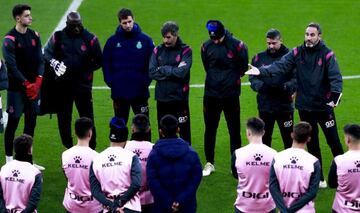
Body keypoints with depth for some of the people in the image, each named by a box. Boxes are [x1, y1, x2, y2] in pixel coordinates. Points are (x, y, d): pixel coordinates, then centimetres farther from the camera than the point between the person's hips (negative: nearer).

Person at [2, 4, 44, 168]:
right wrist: (27, 84, -17)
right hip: (16, 87, -6)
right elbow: (12, 66, -15)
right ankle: (9, 160, 3)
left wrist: (38, 81, -9)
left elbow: (40, 60, 6)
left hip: (33, 86, 6)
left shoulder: (34, 36, 9)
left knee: (31, 121, 10)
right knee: (13, 122, -3)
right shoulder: (10, 39, -10)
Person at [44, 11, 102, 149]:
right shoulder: (58, 37, 1)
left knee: (87, 117, -1)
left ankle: (91, 147, 7)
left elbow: (98, 61, 5)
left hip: (83, 84, -2)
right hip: (63, 85, 2)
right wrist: (54, 62, -15)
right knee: (63, 117, 10)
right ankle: (67, 147, 23)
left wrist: (85, 69, -5)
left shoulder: (90, 39, -2)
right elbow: (47, 53, 5)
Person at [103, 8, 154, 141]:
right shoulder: (113, 41, 1)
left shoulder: (145, 40, -3)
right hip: (119, 91, 1)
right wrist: (110, 81, -4)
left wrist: (146, 81, -7)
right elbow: (106, 63, 6)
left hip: (140, 91, -1)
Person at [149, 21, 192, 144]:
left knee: (184, 133, 2)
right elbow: (152, 72, -4)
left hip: (180, 99, -3)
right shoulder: (158, 50, 7)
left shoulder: (185, 51, -3)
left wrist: (162, 69, -7)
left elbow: (182, 72, -16)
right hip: (162, 99, 3)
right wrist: (173, 71, -10)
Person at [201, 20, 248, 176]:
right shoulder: (206, 46, 0)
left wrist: (232, 79, 4)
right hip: (211, 95, 3)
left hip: (231, 96, -3)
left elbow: (243, 68, 2)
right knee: (209, 130, 8)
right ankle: (209, 163, 19)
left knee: (234, 131, 3)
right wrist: (215, 79, 8)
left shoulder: (237, 46, -10)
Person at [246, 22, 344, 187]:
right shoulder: (297, 53, 0)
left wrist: (335, 96, -31)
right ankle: (318, 178, 23)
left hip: (324, 106, -4)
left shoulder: (327, 55, -9)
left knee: (333, 140, 1)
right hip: (304, 106, 4)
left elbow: (336, 77, -16)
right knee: (312, 144, 12)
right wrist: (262, 71, -26)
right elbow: (281, 66, -10)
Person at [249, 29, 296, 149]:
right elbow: (252, 78, 5)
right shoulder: (259, 58, 8)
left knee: (288, 138, 2)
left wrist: (286, 87, -27)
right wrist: (260, 85, -16)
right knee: (264, 139, 10)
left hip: (285, 106, -3)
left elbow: (296, 79, -9)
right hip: (264, 106, 3)